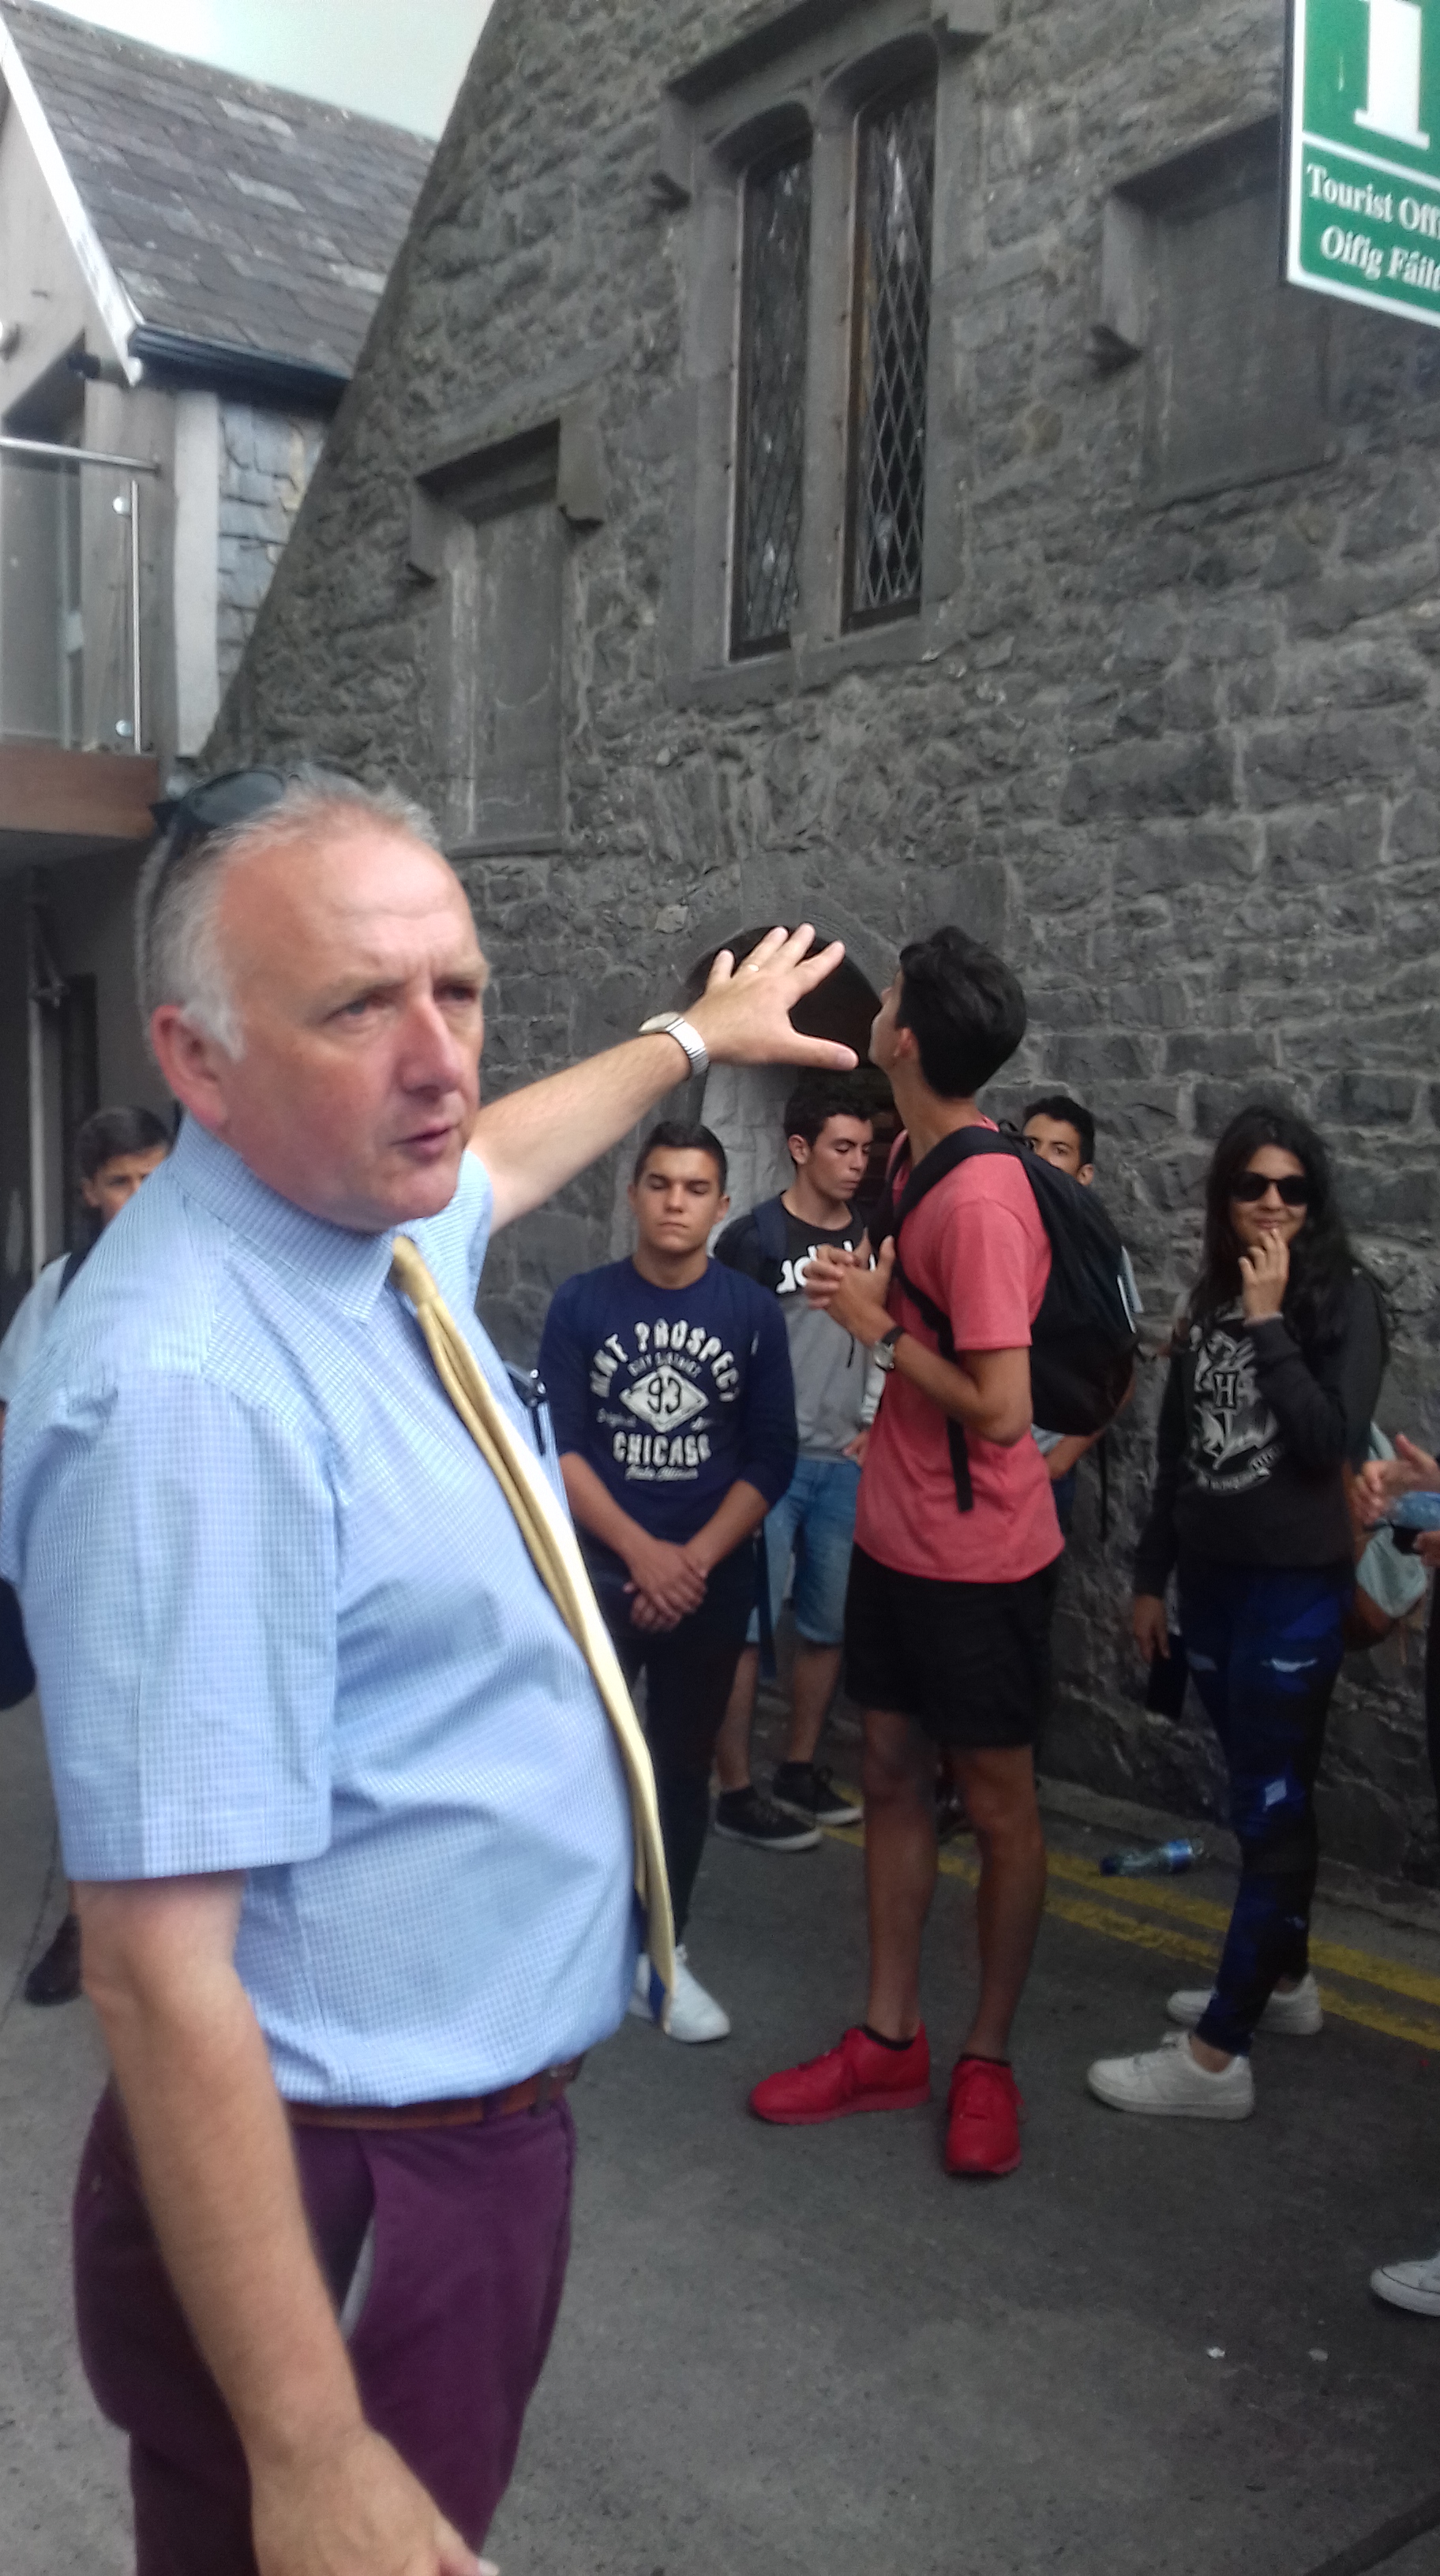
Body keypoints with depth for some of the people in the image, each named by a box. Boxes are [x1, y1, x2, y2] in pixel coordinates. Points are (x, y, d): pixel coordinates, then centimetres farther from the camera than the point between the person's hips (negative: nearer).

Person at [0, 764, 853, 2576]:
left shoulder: (371, 1227, -2)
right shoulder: (190, 1388, -30)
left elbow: (500, 1157, 24)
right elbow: (161, 1970, -29)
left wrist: (691, 1037, 38)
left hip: (483, 2118, 9)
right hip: (341, 2201, -9)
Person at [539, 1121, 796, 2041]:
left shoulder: (752, 1311, -2)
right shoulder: (582, 1303, -2)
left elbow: (771, 1459, -2)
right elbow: (559, 1447, -5)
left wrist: (695, 1561, -12)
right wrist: (640, 1551, -14)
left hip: (712, 1580, 1)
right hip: (599, 1570, -1)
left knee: (684, 1767, 11)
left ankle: (660, 1953, 25)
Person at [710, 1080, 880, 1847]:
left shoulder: (871, 1238, 9)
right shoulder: (754, 1237, -7)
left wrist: (874, 1422, 7)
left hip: (844, 1463, 6)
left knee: (828, 1624, 11)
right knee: (747, 1625, -2)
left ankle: (800, 1770, 26)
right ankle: (736, 1791, 7)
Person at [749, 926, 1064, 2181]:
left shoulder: (982, 1199, -24)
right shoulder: (922, 1161, 3)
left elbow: (1001, 1409, -24)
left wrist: (878, 1324, -16)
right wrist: (872, 1289, 3)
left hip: (980, 1557, -9)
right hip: (895, 1534, 9)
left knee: (997, 1804, 8)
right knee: (893, 1779, 15)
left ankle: (988, 2059, 25)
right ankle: (889, 2040, 29)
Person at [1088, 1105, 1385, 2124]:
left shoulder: (1345, 1300, -7)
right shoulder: (1211, 1302, 9)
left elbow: (1331, 1441, -19)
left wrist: (1270, 1323, -17)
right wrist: (1152, 1577, 14)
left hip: (1298, 1584, -6)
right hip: (1212, 1579, 6)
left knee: (1269, 1806, -4)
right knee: (1265, 1795, 17)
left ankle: (1217, 2056, -2)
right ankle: (1284, 1979, 33)